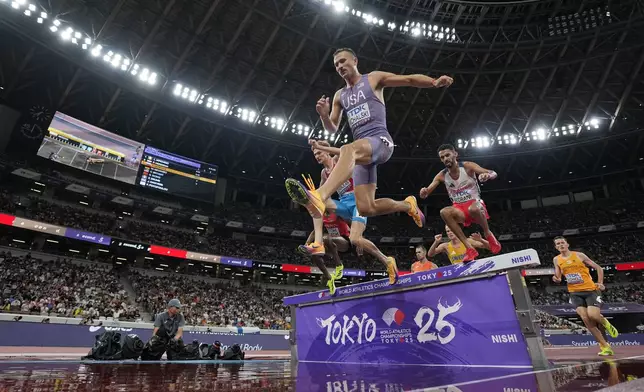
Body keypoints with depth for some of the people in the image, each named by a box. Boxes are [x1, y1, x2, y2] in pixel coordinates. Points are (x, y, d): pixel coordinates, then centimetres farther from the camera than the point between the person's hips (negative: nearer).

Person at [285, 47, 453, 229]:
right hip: (362, 149, 6)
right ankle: (407, 205, 22)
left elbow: (410, 79, 4)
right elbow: (332, 129, 24)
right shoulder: (339, 95, 24)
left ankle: (319, 196, -60)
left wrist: (434, 82, -15)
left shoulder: (373, 78, 12)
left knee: (348, 149, -40)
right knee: (366, 209, -3)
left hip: (380, 140, -5)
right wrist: (324, 115, 1)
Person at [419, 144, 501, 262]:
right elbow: (425, 194, -6)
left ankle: (488, 234, -7)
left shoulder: (467, 166, -10)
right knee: (444, 212, -32)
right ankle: (469, 248, -27)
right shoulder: (441, 175, -3)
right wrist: (424, 193, -32)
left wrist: (487, 175, -41)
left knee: (473, 209, -40)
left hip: (475, 203, -2)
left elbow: (493, 174, -16)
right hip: (459, 208, 3)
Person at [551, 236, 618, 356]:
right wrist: (556, 279, -13)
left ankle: (605, 323, 19)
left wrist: (600, 283, -5)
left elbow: (598, 268, 5)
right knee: (586, 319, -8)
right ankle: (605, 346, 5)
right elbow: (558, 278, 10)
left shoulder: (579, 255, -3)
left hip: (590, 290, -3)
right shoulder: (556, 260, 5)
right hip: (575, 293, 3)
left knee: (592, 315, -19)